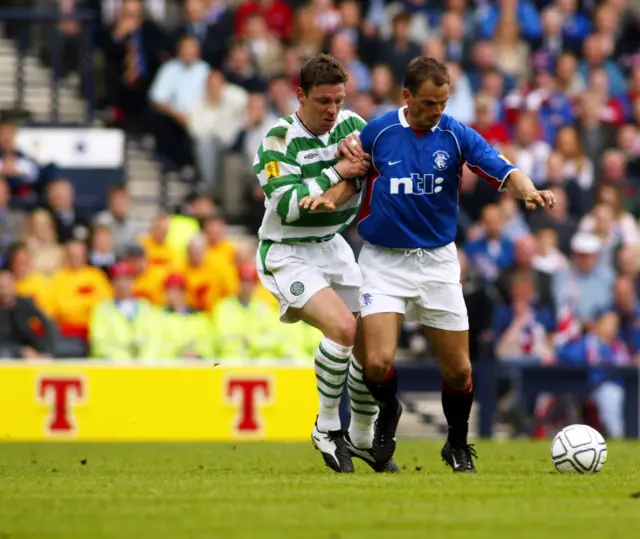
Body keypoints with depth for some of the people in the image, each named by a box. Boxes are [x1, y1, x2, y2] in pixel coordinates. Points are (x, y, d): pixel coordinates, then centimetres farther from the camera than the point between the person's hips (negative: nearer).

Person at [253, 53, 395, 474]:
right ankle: (327, 427, -10)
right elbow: (286, 205, -24)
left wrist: (341, 191, -26)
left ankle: (363, 435, 25)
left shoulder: (350, 124, 0)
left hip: (334, 248, 6)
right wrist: (335, 174, -24)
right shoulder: (278, 140, -16)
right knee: (343, 328, -27)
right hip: (289, 254, -6)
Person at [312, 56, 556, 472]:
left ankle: (458, 445, 31)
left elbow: (504, 172, -15)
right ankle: (389, 413, 18)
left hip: (437, 261, 1)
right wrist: (330, 197, -11)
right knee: (378, 363, -17)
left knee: (459, 370, 3)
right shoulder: (377, 133, -5)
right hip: (384, 262, -1)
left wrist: (529, 190, -36)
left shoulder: (456, 135, -6)